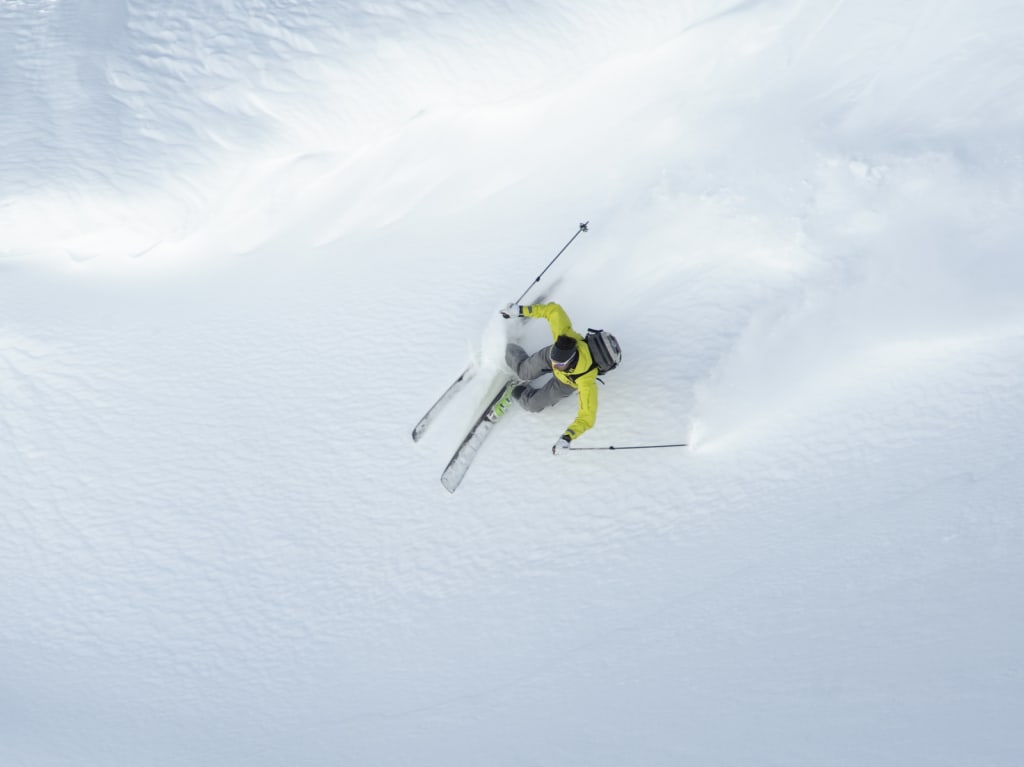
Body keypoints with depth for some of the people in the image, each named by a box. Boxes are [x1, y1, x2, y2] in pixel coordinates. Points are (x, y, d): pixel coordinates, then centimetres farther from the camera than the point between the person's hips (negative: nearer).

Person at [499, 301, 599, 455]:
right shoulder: (564, 335, -45)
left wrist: (567, 438, -61)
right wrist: (519, 310, -31)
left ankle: (520, 393, 39)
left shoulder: (586, 381, -51)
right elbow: (554, 310, -30)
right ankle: (509, 352, 56)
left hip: (567, 382, -2)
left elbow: (587, 417, -49)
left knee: (532, 405, 4)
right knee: (525, 372, 23)